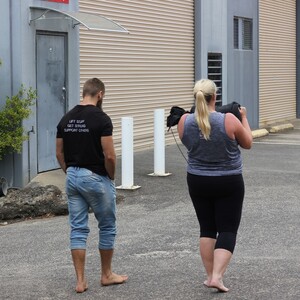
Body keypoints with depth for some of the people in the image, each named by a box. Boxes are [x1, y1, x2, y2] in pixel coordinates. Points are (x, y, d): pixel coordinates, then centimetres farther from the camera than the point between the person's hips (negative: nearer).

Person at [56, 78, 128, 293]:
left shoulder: (66, 118, 5)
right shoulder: (101, 118, -15)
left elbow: (59, 153, 8)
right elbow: (109, 155, -18)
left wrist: (70, 172, 17)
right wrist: (111, 177, -2)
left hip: (72, 177, 6)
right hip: (96, 178, -6)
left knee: (78, 229, 7)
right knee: (107, 227, 11)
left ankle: (81, 280, 5)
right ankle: (107, 275, 21)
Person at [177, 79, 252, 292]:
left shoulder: (184, 122, -9)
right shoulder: (229, 121, -18)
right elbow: (248, 144, -1)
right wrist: (244, 118, 12)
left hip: (197, 181, 3)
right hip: (228, 183, -3)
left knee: (207, 228, 14)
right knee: (228, 230, 3)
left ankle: (210, 274, 16)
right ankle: (217, 276, -9)